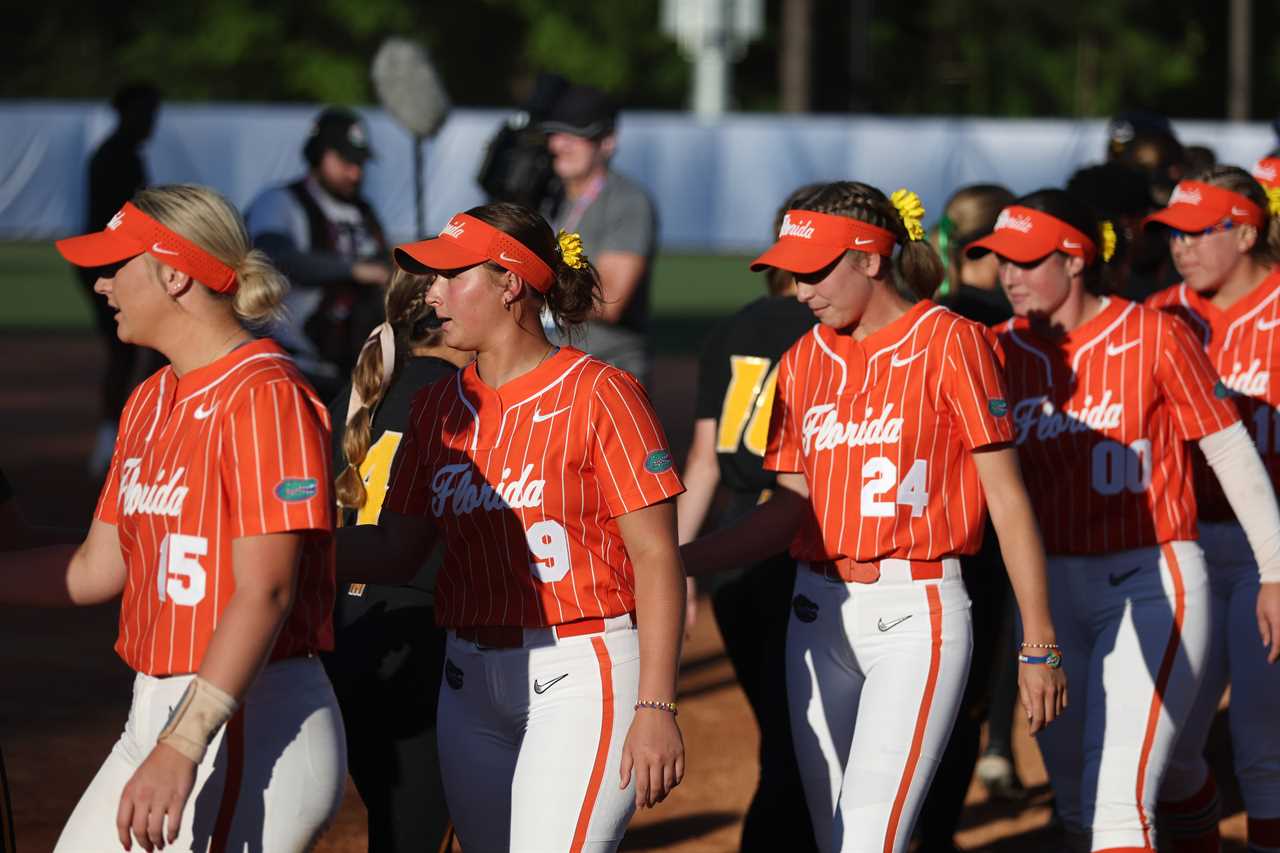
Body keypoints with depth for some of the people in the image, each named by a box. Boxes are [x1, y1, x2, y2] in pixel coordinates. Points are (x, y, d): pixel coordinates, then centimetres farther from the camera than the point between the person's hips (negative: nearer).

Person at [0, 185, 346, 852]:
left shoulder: (264, 397, -13)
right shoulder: (151, 403, 15)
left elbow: (264, 594, -20)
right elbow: (97, 569, 20)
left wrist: (181, 748, -26)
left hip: (250, 723, -9)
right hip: (153, 715, 9)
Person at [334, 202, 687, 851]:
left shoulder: (598, 395, -8)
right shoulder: (441, 407, 11)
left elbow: (655, 558, -11)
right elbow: (395, 549, 10)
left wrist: (655, 708, -17)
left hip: (580, 676, -7)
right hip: (471, 683, 7)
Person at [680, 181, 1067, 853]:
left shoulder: (949, 343, -6)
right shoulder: (804, 361, 11)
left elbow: (1006, 496, -7)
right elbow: (793, 507, 10)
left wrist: (1039, 645, -8)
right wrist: (674, 561, -4)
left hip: (915, 616, -6)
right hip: (819, 615, 6)